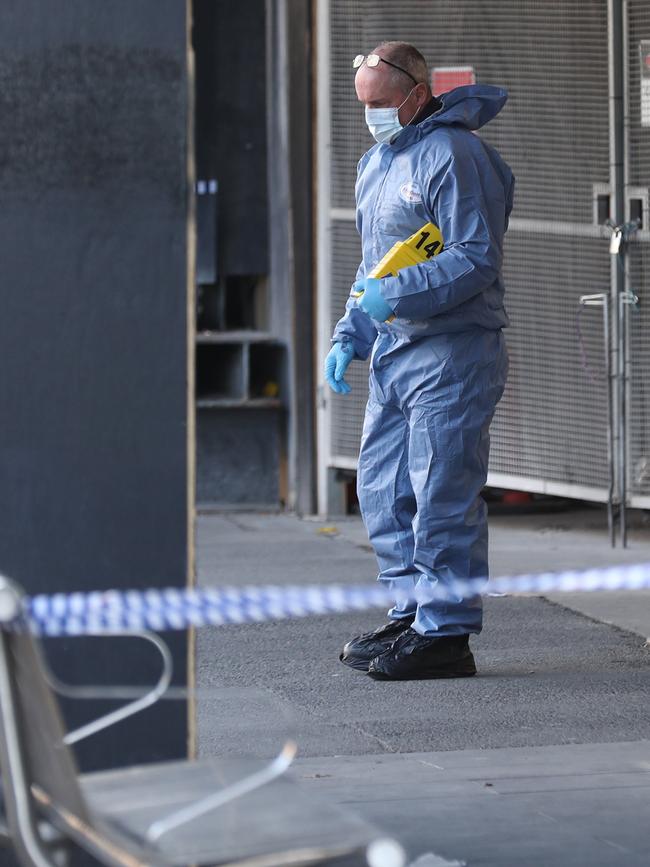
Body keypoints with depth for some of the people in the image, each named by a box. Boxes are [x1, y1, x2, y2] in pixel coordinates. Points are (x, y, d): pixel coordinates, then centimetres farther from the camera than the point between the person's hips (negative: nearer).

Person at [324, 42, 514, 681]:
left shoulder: (452, 155, -12)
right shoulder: (376, 163, 18)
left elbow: (476, 259, -19)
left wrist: (397, 296, -23)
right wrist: (349, 336, 16)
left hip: (451, 352, -10)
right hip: (394, 353, 10)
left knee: (440, 498, -8)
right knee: (382, 491, 11)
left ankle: (445, 635, -5)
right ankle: (412, 615, 19)